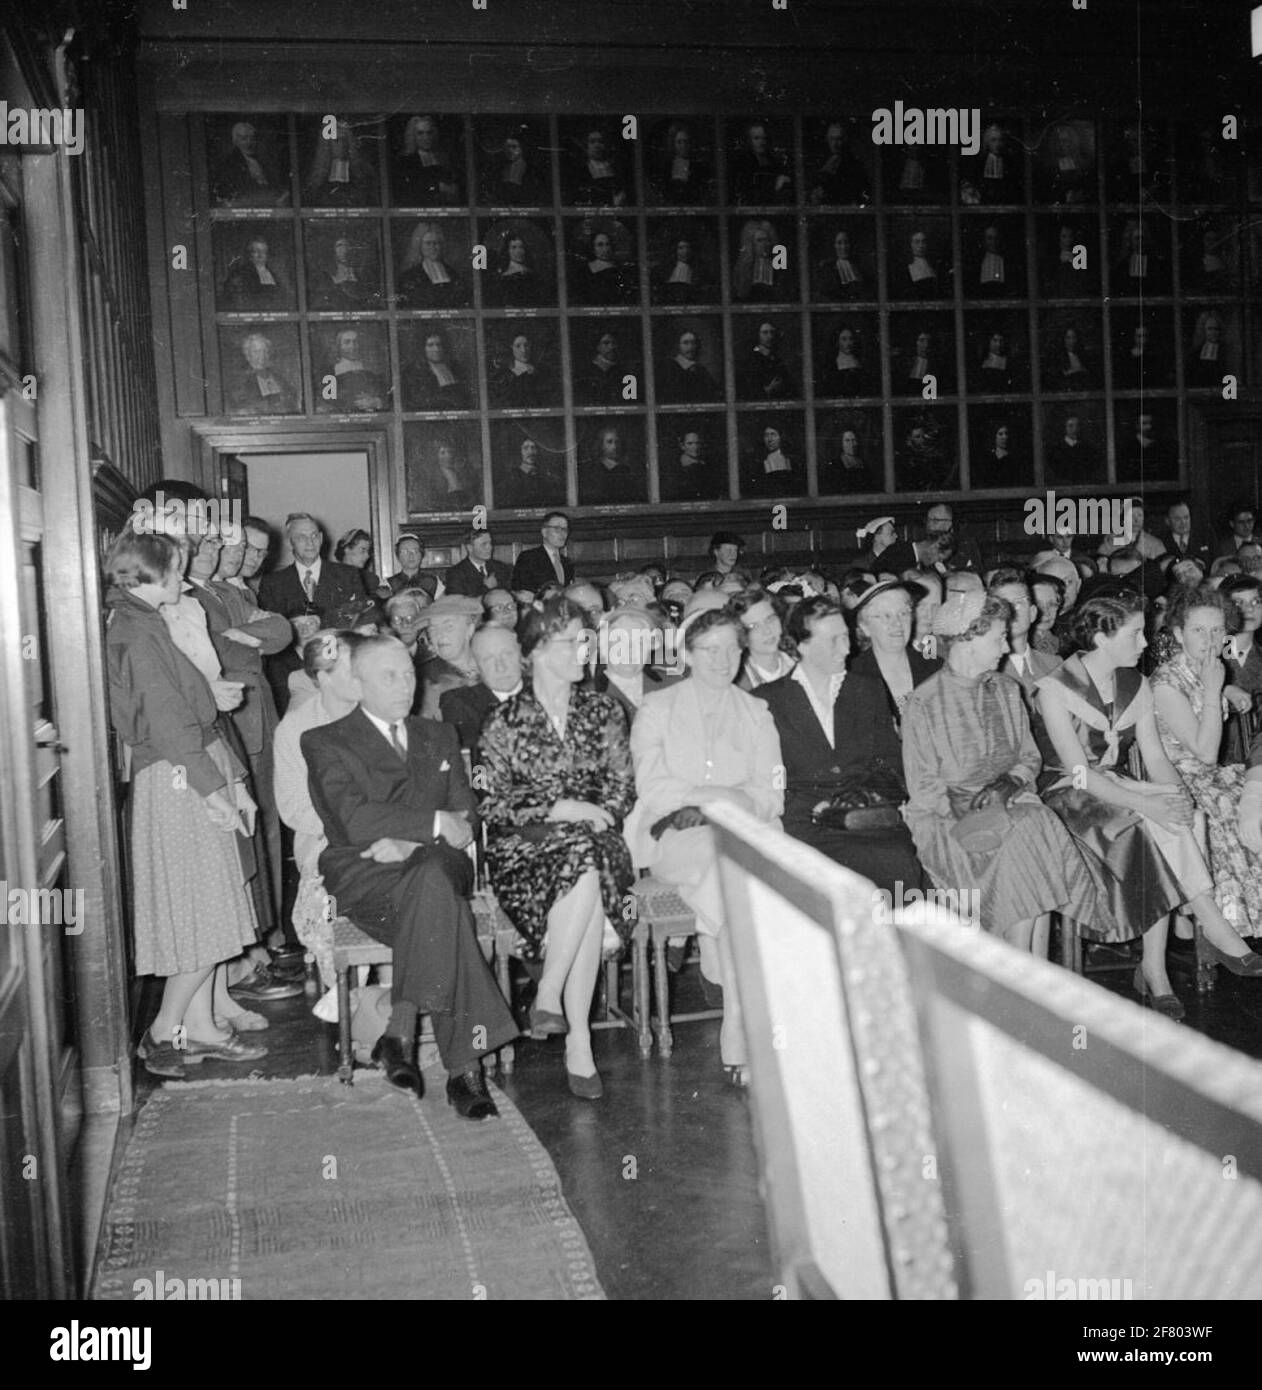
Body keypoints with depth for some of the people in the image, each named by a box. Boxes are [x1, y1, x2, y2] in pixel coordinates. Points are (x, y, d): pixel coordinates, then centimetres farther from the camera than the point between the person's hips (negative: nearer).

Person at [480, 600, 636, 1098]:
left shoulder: (603, 710, 13)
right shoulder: (504, 721, 3)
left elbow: (622, 785, 11)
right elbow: (492, 801, -3)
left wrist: (598, 814, -10)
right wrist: (558, 808, -14)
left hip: (592, 837, 3)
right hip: (524, 844, -2)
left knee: (586, 875, -35)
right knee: (586, 870, -35)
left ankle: (549, 997, -27)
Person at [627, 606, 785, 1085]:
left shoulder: (756, 713, 19)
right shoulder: (657, 709, 12)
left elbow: (770, 796, 8)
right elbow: (653, 786, -2)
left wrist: (711, 805, -11)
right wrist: (721, 796, -15)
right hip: (673, 835, -2)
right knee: (723, 855, -36)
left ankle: (737, 1027, -30)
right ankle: (740, 1018, -33)